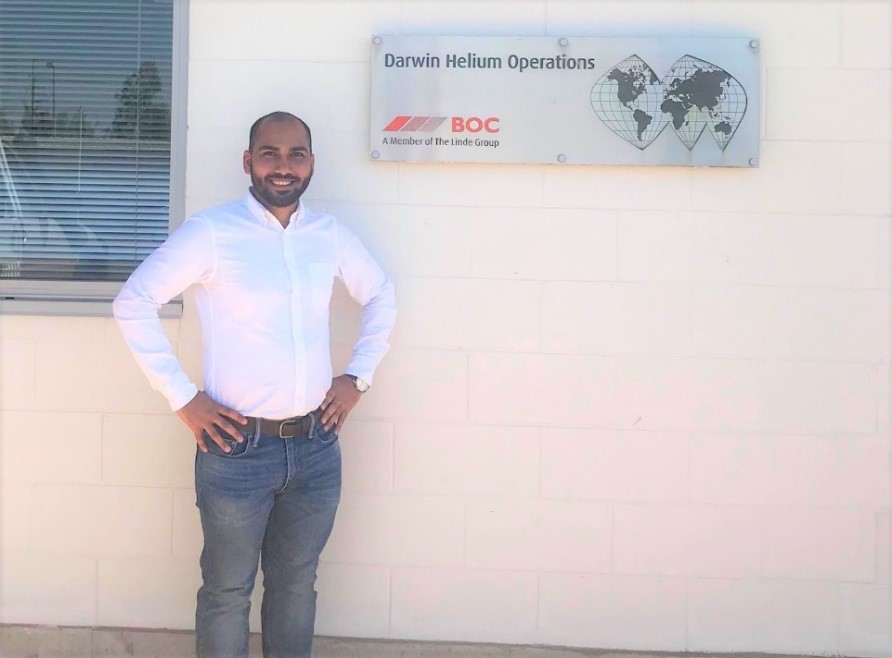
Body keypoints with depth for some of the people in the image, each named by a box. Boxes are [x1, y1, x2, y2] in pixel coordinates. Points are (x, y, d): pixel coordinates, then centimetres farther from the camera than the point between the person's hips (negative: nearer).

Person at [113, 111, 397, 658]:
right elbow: (134, 303, -9)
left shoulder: (330, 234, 5)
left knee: (296, 584, 17)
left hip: (317, 447, 4)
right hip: (238, 448, -4)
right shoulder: (212, 232, -9)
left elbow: (381, 297, 20)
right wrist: (182, 397, -11)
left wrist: (359, 376, 10)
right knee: (228, 591, 9)